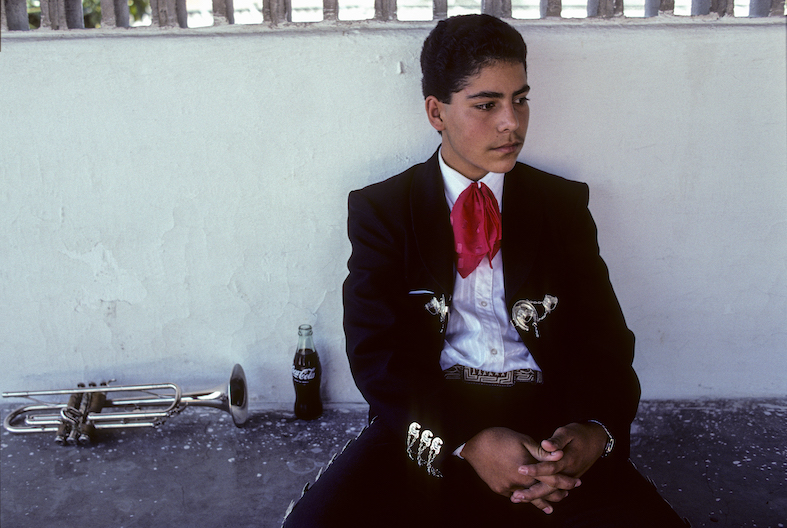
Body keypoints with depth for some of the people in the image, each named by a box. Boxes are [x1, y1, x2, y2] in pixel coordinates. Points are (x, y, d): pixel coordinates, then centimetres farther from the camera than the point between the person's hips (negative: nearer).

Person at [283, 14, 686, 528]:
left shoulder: (564, 204, 13)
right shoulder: (381, 209, 6)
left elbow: (604, 335, 7)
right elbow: (376, 351, -3)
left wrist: (597, 429, -15)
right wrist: (466, 441, -19)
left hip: (549, 426, 1)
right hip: (429, 430, -1)